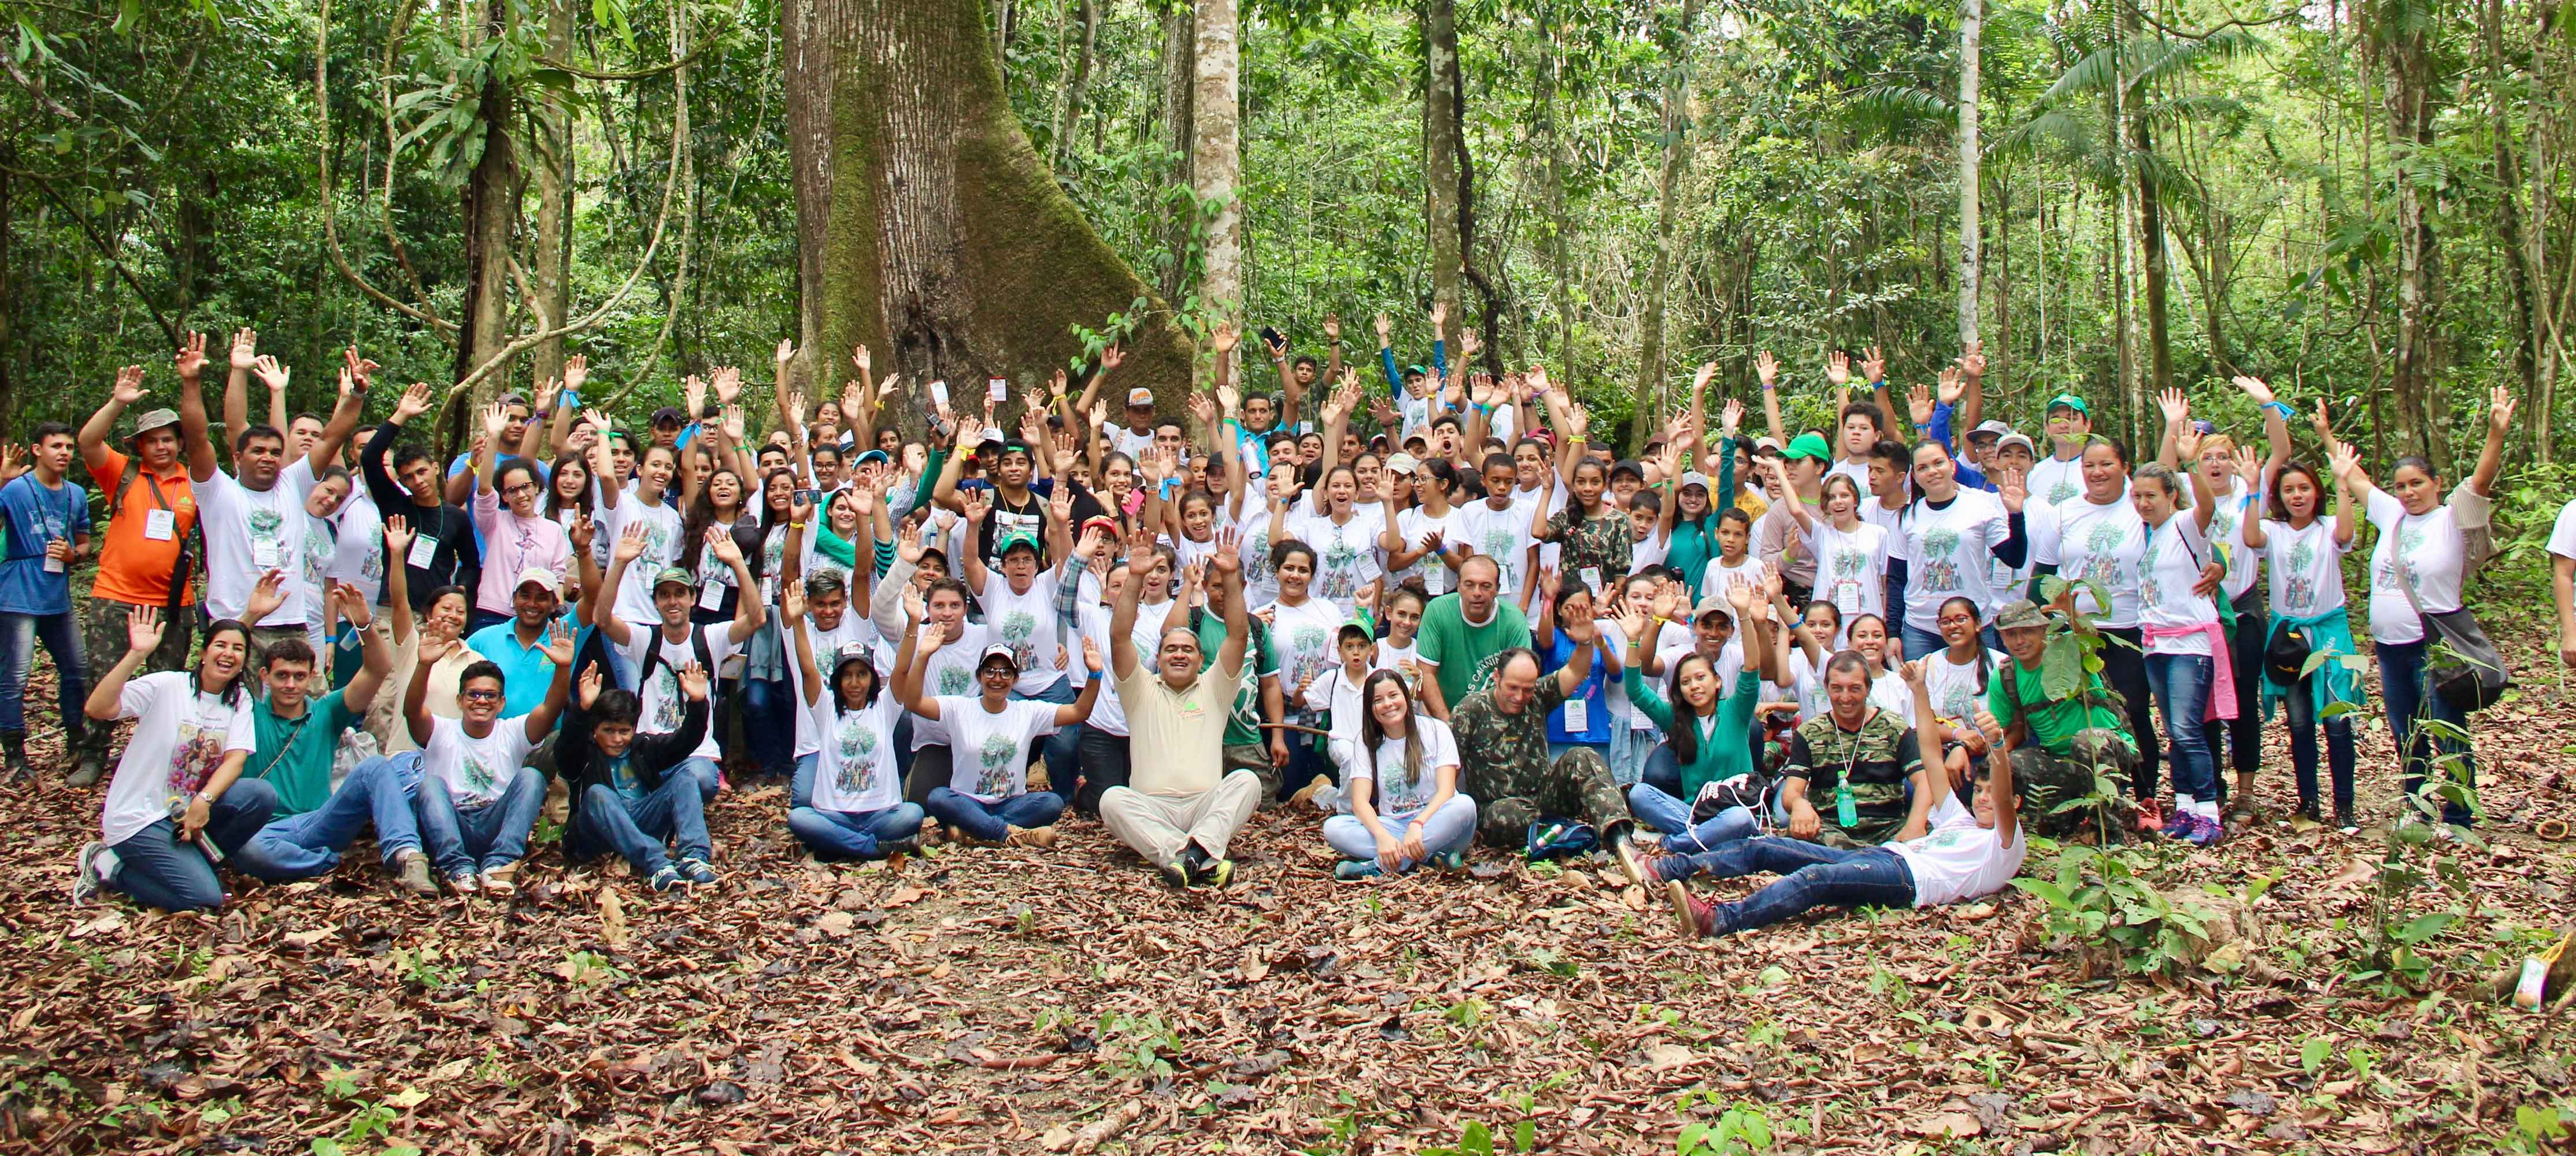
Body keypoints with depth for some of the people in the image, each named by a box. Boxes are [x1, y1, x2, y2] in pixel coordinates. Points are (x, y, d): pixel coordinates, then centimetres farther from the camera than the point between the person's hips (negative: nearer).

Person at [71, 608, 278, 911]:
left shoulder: (240, 700, 3)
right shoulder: (167, 686, -12)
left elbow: (235, 759, -9)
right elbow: (96, 709, -27)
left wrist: (204, 800, -27)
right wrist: (137, 655, -36)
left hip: (192, 809, 5)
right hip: (140, 817, -5)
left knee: (262, 795, -21)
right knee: (204, 898, -19)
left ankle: (187, 864, -4)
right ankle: (109, 866, 3)